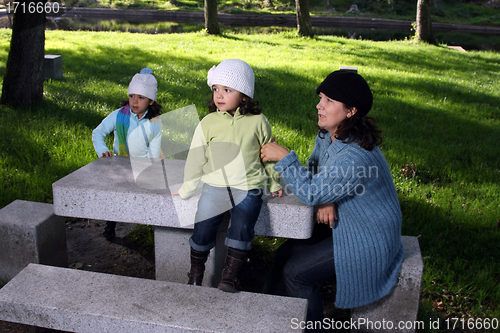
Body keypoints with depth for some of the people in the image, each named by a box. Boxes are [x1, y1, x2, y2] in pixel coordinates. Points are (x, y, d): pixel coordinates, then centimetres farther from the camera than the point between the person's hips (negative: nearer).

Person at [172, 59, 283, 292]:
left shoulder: (257, 122, 0)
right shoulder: (207, 124, 3)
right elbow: (196, 158, 9)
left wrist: (274, 183, 18)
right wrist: (187, 189, 12)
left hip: (248, 188, -1)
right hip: (215, 186, 1)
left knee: (241, 228, -19)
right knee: (202, 229, -8)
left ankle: (230, 276, -2)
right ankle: (195, 274, 16)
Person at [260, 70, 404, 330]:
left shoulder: (356, 156, -33)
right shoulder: (328, 136, -3)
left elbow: (309, 192, -27)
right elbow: (313, 173, 7)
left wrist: (284, 156, -22)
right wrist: (324, 200, -13)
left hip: (367, 242, -9)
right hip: (342, 225, 9)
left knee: (295, 272, -10)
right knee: (286, 253, 7)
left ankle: (311, 326, 13)